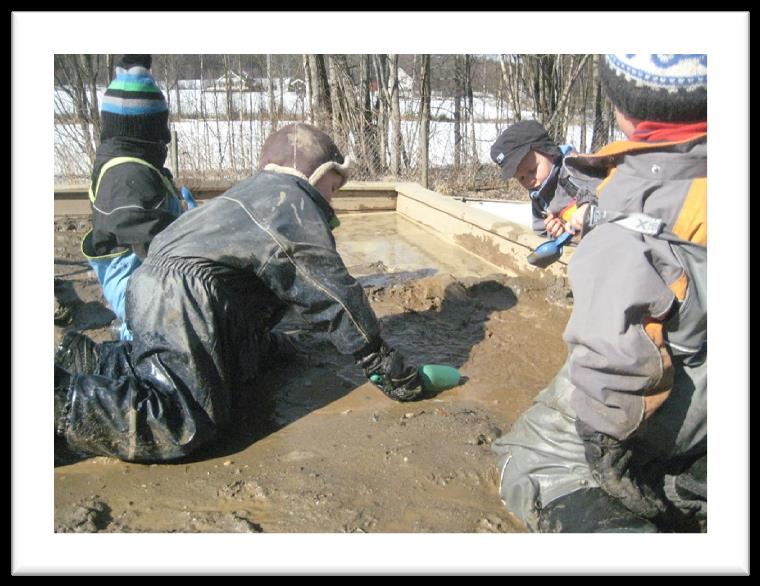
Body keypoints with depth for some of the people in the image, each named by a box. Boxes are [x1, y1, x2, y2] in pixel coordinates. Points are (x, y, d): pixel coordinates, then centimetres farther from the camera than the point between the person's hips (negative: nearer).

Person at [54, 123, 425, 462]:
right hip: (182, 305, -11)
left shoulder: (258, 194, 26)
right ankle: (60, 395, -18)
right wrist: (387, 367, -4)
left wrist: (263, 341, 43)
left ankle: (90, 361, 20)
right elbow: (331, 294, -10)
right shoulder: (293, 201, -6)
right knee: (185, 427, -17)